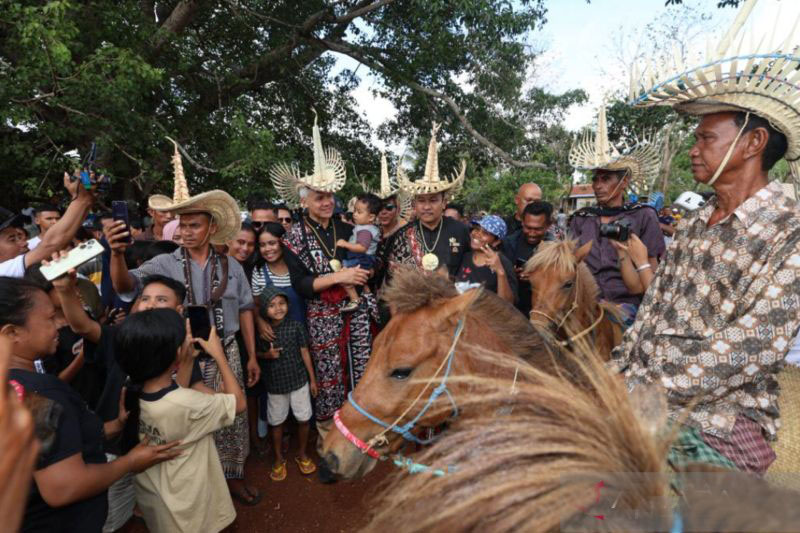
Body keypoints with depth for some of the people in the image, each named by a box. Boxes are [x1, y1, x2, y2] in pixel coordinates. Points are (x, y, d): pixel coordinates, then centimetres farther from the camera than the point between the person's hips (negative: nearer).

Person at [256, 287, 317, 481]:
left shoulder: (296, 326, -12)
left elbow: (304, 352, -4)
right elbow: (257, 353, 6)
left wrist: (312, 379, -1)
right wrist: (267, 355, -18)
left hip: (299, 380, 0)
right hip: (275, 383, 1)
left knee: (303, 419, 11)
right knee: (276, 422, 15)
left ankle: (302, 454, 35)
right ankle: (279, 459, 36)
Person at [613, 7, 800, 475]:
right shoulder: (692, 226, 9)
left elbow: (750, 352, -19)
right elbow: (651, 315, 8)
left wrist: (637, 393, -20)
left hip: (720, 422, -5)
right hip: (642, 401, 6)